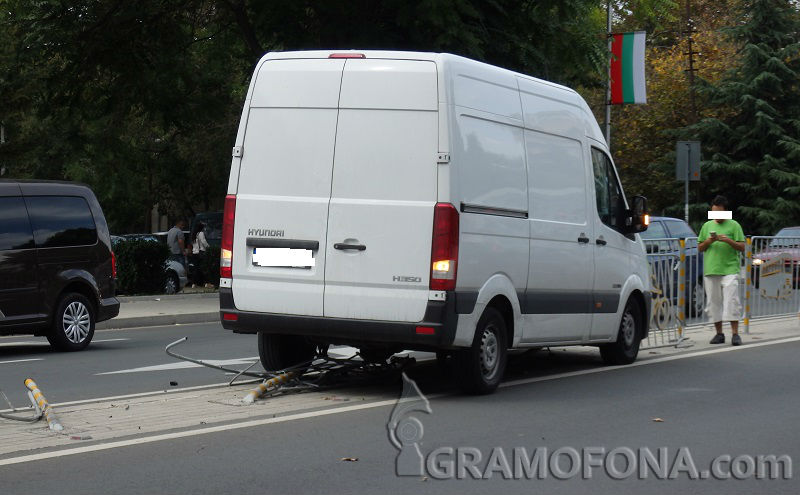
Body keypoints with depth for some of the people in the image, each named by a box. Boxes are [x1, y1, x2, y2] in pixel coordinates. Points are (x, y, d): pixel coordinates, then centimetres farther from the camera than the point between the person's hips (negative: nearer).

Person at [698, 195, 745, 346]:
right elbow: (700, 248, 15)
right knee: (713, 302, 4)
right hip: (711, 271, 4)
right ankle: (719, 333, 11)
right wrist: (709, 241, -4)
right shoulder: (707, 226, 14)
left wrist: (728, 240, -15)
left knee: (731, 301, -11)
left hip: (729, 270, -4)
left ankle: (735, 333, -12)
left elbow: (742, 247, 1)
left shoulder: (733, 225, 4)